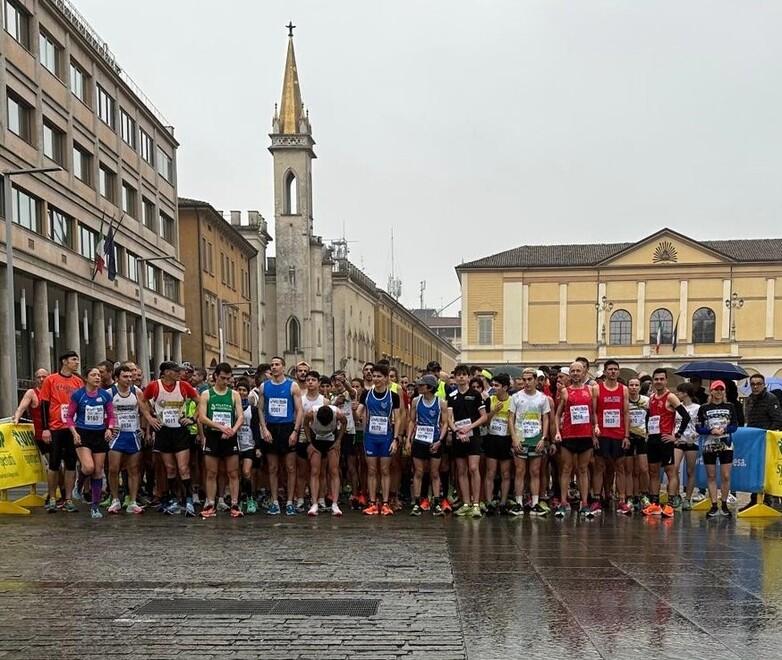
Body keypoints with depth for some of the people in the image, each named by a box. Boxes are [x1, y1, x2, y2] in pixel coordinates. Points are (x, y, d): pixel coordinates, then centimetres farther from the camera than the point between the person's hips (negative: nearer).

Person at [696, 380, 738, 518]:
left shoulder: (730, 406, 5)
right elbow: (699, 428, 1)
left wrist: (723, 430, -15)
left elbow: (735, 426, 3)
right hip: (709, 446, 0)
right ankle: (714, 506, 9)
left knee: (726, 476, -2)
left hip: (726, 445, 0)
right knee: (711, 476, 3)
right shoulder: (704, 408, 3)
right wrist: (711, 431, -16)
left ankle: (724, 505, 11)